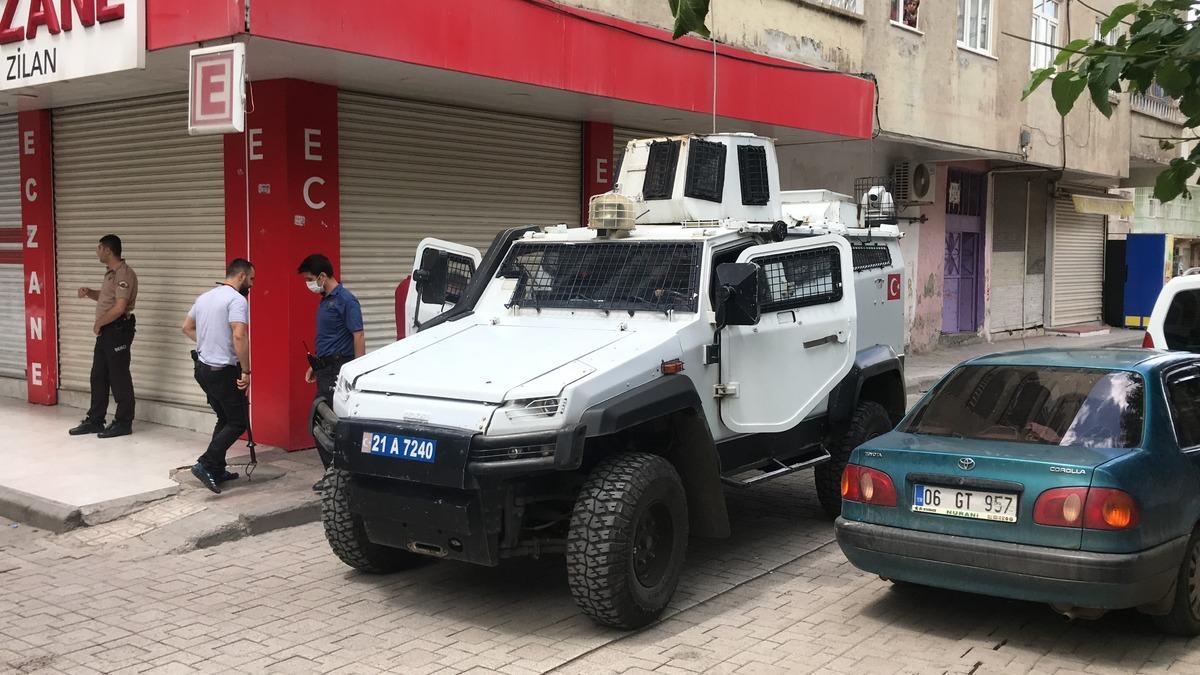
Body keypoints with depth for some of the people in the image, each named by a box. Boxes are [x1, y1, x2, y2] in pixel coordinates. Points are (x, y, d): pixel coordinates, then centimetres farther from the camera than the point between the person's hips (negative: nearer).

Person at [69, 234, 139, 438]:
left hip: (118, 330, -10)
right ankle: (95, 420, 22)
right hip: (105, 330, 10)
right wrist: (90, 293, 8)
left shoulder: (124, 274, -18)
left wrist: (98, 323, -12)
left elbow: (119, 307, -24)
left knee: (119, 378, -2)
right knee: (98, 377, 14)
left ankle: (124, 423, 7)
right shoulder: (110, 272, 14)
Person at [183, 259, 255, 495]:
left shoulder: (205, 297, 13)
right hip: (224, 371, -9)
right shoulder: (237, 300, -15)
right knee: (238, 422, -1)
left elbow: (187, 328, 23)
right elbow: (239, 336, -27)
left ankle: (217, 471, 18)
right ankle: (206, 465, -11)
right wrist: (246, 371, -22)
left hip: (203, 367, 9)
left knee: (225, 419, 19)